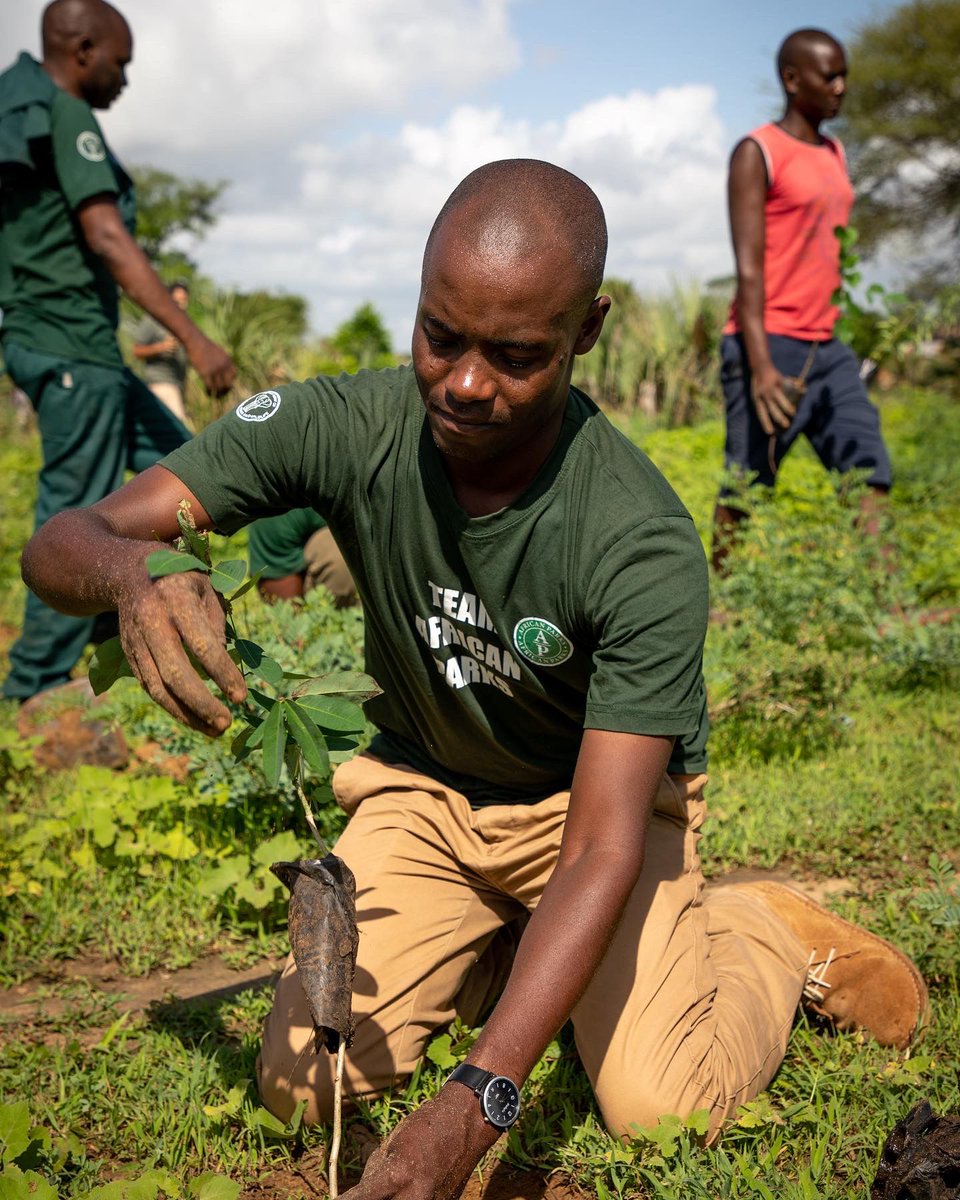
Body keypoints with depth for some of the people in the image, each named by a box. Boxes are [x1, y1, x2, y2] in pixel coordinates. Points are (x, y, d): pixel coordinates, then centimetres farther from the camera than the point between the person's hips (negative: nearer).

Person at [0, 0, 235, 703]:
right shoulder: (67, 118, -12)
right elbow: (108, 239, -22)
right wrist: (193, 338, -24)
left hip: (69, 347, 10)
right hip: (71, 346, -10)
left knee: (175, 459, 17)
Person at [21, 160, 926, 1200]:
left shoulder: (644, 546, -32)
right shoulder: (343, 429, -25)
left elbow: (603, 851, -34)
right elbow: (60, 543, -24)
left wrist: (476, 1100, -46)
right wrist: (133, 578, -50)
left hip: (595, 794, -2)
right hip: (423, 787, 3)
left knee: (658, 1103, -21)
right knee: (305, 1085, -11)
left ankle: (770, 930, 12)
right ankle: (490, 947, 19)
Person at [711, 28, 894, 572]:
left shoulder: (835, 155, 17)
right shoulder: (757, 154, -6)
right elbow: (749, 267, -15)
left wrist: (842, 343, 18)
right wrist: (761, 366, -25)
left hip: (829, 351, 7)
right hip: (769, 346, -7)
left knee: (871, 479, -4)